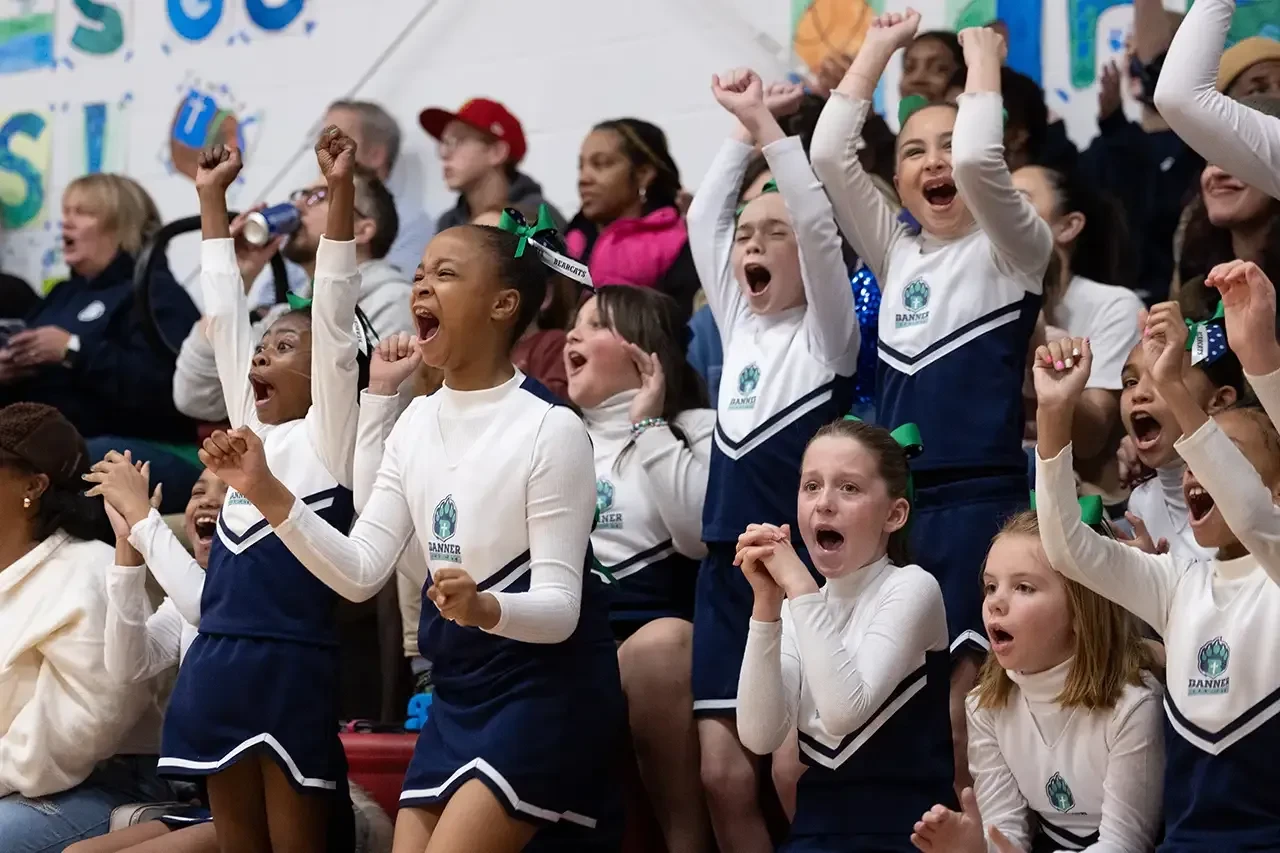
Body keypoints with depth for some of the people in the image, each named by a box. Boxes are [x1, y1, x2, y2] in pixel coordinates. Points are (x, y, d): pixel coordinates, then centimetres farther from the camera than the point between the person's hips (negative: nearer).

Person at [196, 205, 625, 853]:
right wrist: (268, 495, -10)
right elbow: (360, 573, 1)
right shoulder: (416, 424, 6)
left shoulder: (550, 429, -15)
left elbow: (559, 606, -17)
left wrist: (485, 608, -38)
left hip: (547, 689, -7)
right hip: (457, 691, 7)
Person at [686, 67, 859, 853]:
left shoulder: (826, 334, -3)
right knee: (724, 773, 2)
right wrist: (741, 132, 11)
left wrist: (767, 124, -16)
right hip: (728, 568, 6)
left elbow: (821, 225, -17)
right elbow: (703, 219, 16)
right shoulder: (740, 325, 13)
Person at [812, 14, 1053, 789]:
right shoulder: (896, 253, 16)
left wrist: (983, 57, -3)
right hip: (897, 502, 5)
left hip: (983, 500, -5)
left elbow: (979, 158, -17)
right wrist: (880, 48, 10)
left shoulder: (1013, 249, 2)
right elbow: (829, 154, 7)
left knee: (961, 719, -11)